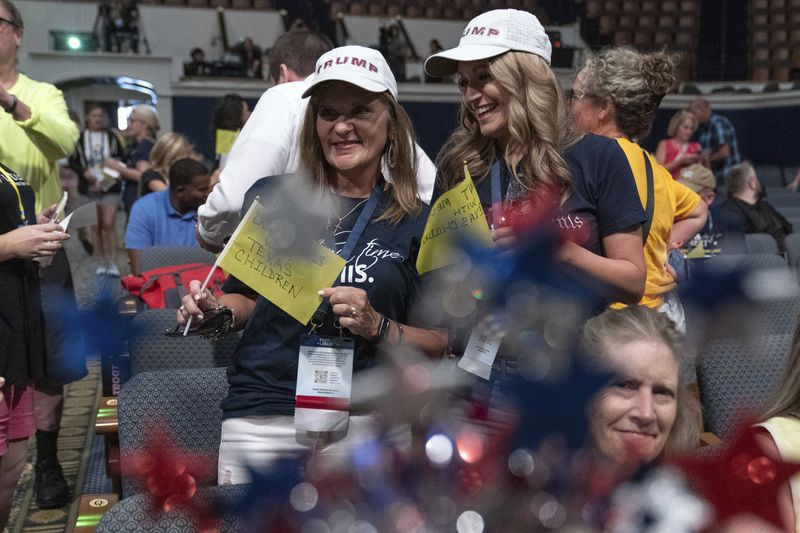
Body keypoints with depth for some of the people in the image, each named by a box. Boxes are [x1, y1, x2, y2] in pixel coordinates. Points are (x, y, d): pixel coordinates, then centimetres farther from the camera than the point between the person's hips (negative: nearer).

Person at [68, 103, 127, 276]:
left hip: (110, 186, -1)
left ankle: (112, 263, -1)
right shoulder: (80, 138, 2)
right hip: (89, 188, 1)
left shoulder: (112, 136, 2)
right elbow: (72, 161, 4)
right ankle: (101, 262, 15)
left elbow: (122, 158, 5)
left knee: (109, 224, -8)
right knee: (95, 226, 6)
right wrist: (85, 172, -12)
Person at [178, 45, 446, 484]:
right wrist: (214, 309, -3)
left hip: (364, 420, -1)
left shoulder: (417, 222, 2)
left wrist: (377, 326, -12)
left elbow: (437, 344, 4)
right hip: (259, 415, 1)